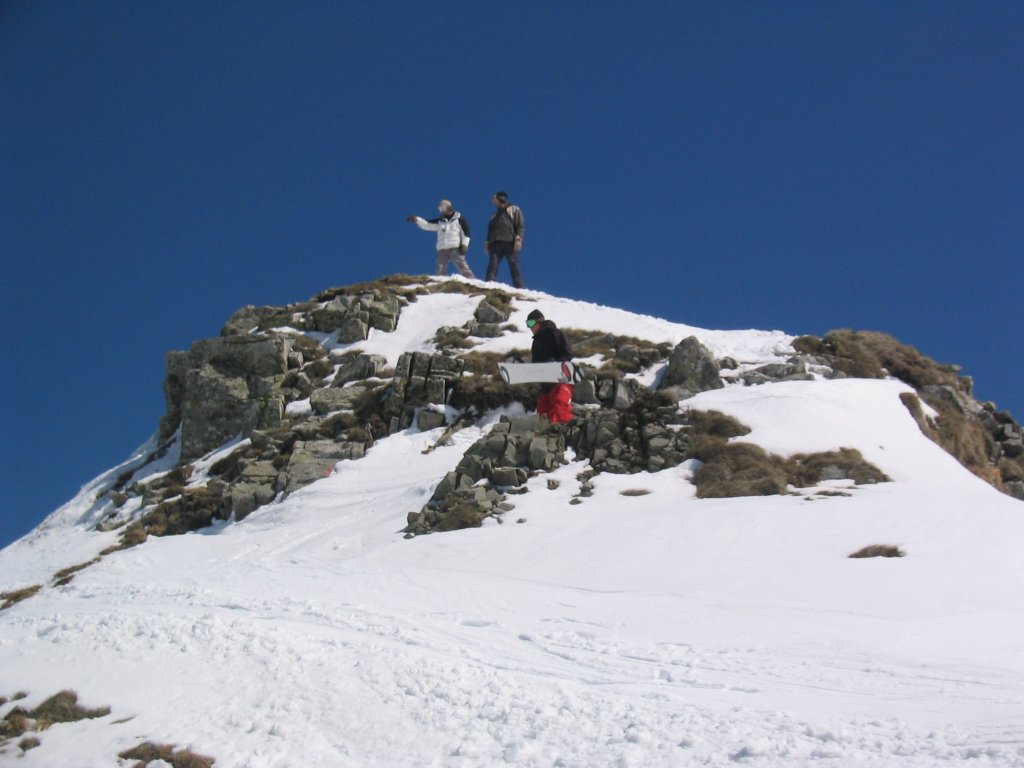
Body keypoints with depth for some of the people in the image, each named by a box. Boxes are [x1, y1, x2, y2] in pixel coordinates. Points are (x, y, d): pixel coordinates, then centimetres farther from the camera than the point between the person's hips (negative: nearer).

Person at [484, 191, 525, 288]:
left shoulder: (514, 209, 12)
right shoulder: (495, 215, 28)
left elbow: (520, 225, 1)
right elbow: (490, 230, 27)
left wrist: (518, 237, -14)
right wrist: (487, 242, 13)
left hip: (510, 243, -4)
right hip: (496, 243, 5)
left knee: (514, 265, -9)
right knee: (492, 265, -10)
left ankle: (519, 288, -12)